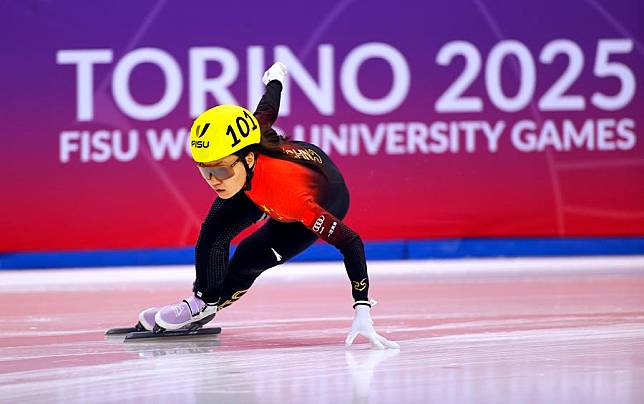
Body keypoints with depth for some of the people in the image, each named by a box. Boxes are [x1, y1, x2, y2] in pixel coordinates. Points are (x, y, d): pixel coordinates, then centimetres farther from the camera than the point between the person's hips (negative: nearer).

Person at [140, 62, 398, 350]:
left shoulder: (289, 195, -49)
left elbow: (350, 242, -47)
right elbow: (267, 110, -12)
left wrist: (362, 310, -53)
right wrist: (275, 80, 13)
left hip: (324, 202, -5)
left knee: (248, 259, -9)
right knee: (214, 230, -8)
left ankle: (205, 309, 18)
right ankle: (204, 299, 15)